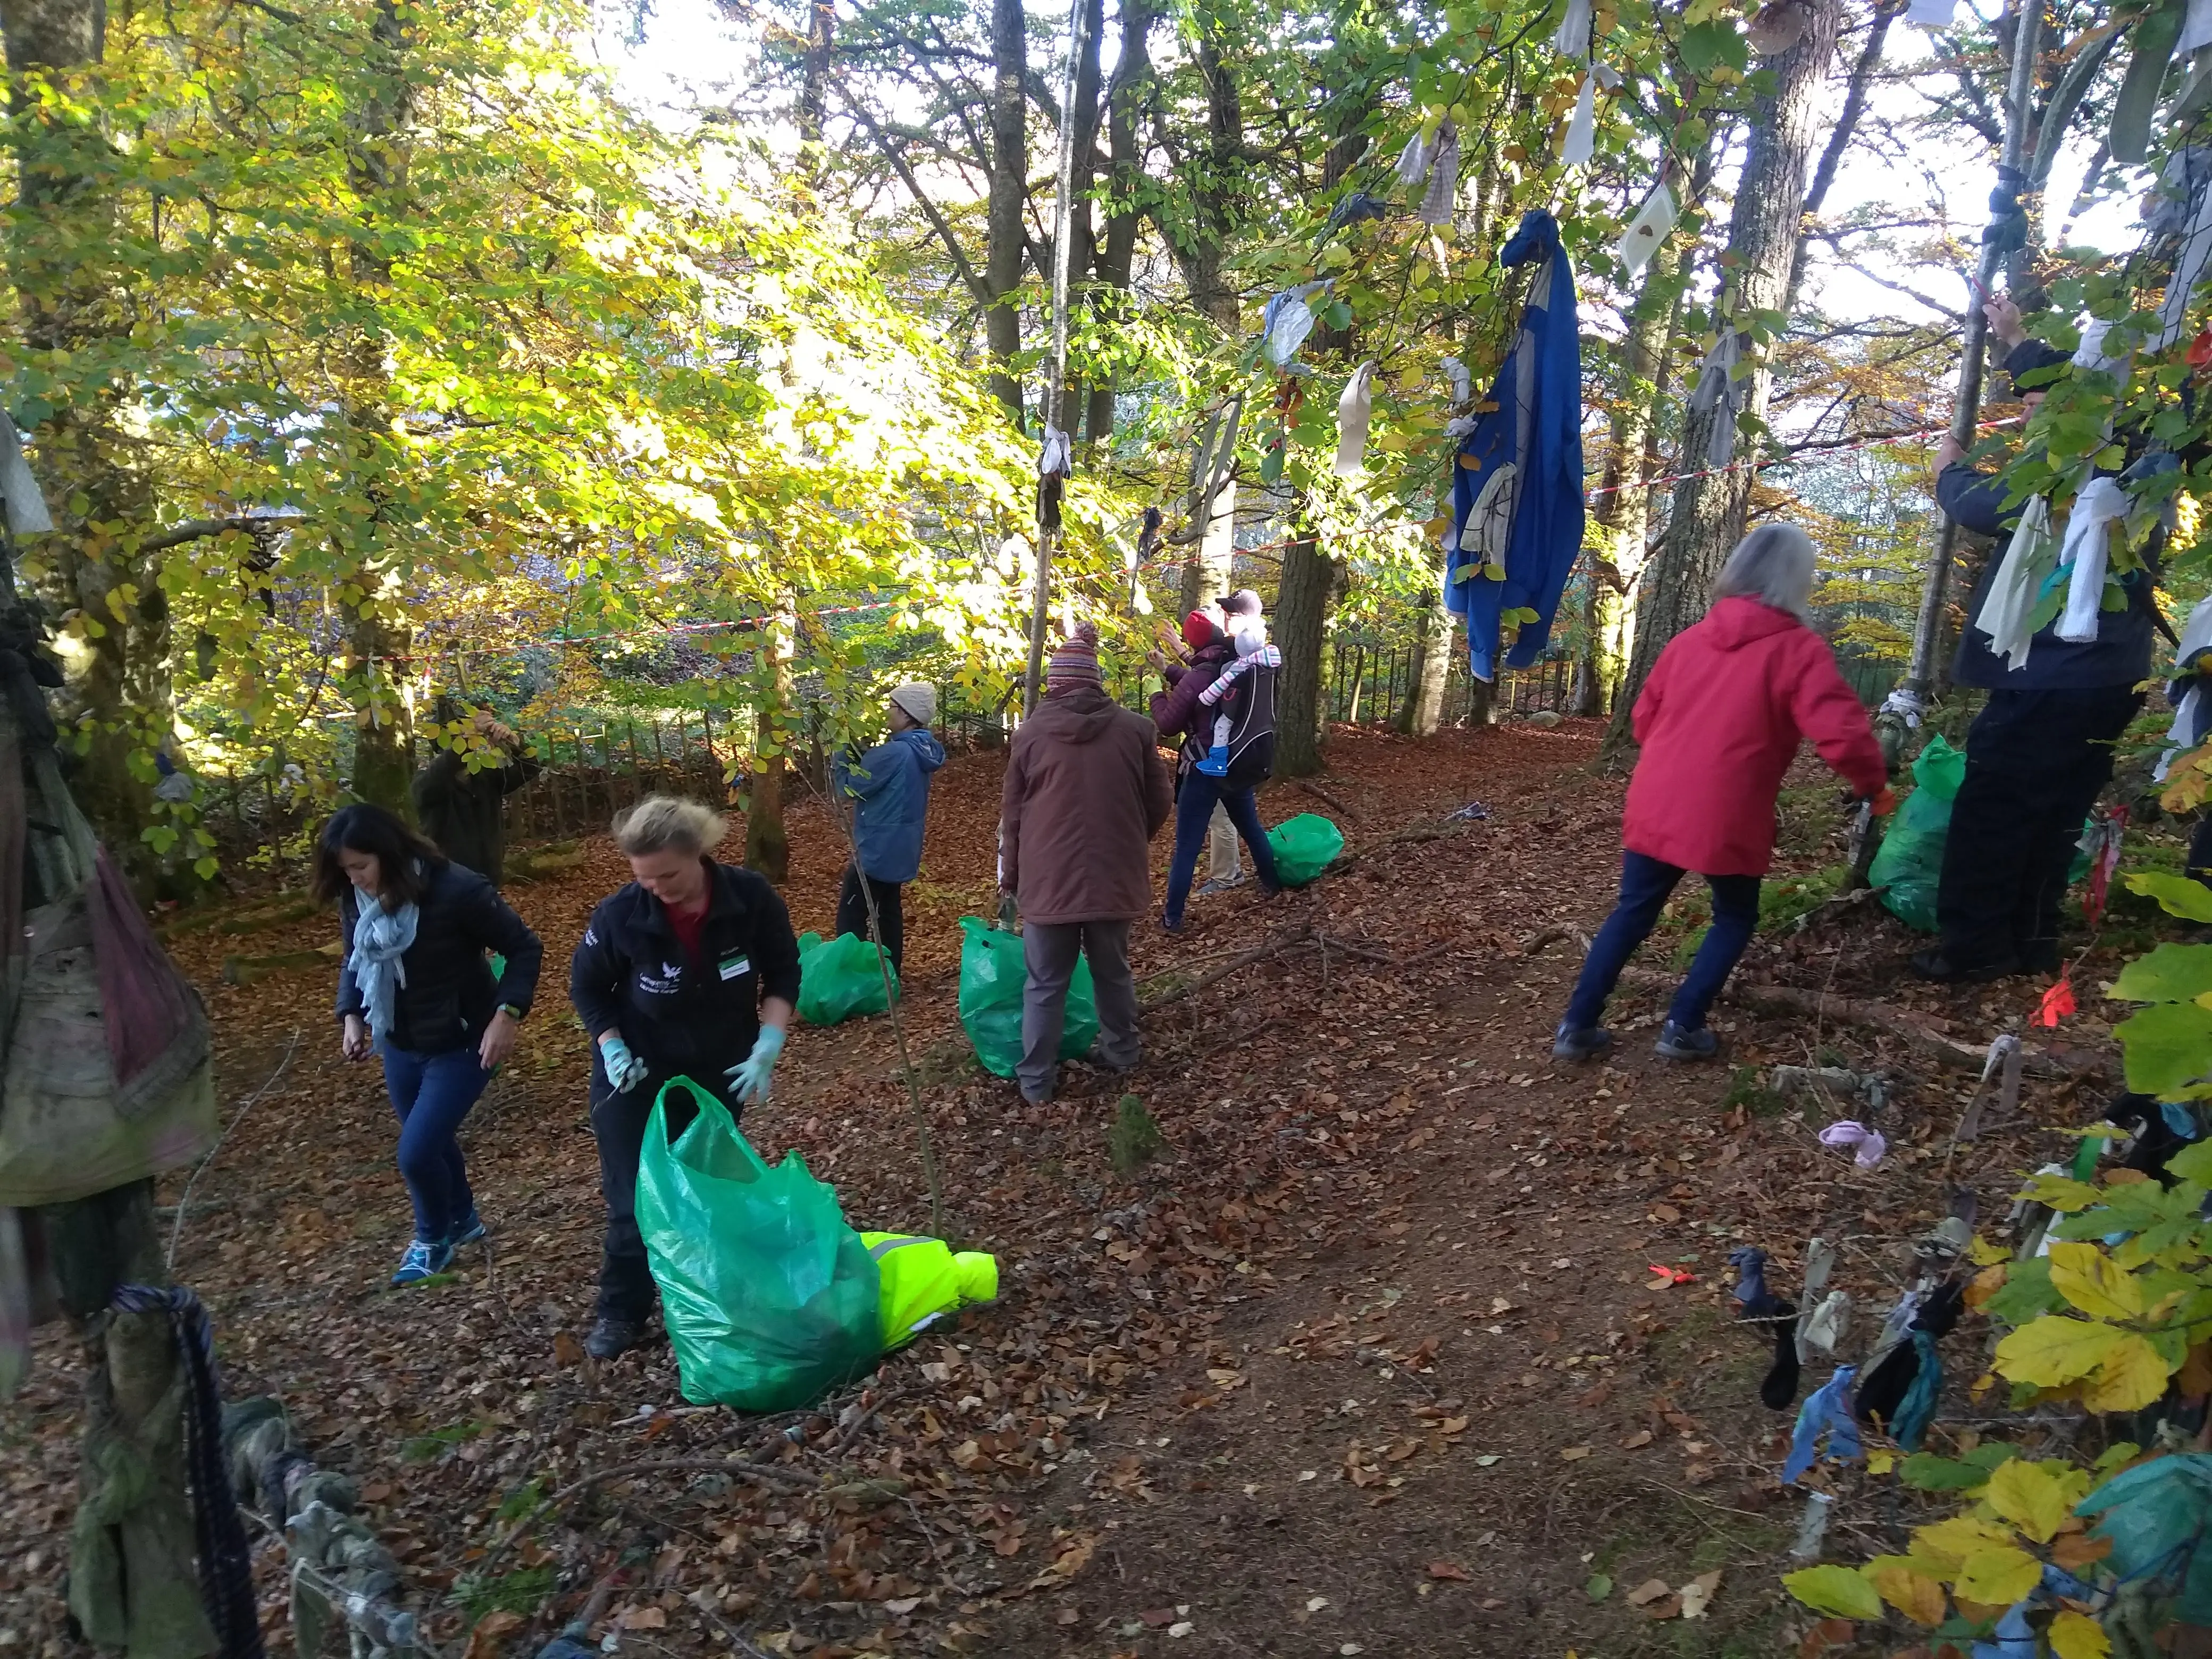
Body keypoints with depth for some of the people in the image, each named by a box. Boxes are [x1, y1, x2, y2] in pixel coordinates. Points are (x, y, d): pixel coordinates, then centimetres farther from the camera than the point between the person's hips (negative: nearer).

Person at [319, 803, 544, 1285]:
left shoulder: (456, 889, -26)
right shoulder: (357, 900, -9)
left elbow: (525, 948, -18)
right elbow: (353, 961, 11)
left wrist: (506, 1014, -27)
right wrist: (351, 1016, -4)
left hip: (461, 1044, -6)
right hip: (400, 1046, 6)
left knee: (416, 1152, -8)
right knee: (433, 1142, 19)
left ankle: (434, 1238, 22)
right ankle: (461, 1219, 46)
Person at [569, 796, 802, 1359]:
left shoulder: (751, 898, -23)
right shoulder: (619, 915, -24)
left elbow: (783, 975, -8)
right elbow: (587, 987, -5)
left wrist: (768, 1045, -17)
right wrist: (611, 1048, -17)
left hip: (720, 1072, 2)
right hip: (637, 1075, -1)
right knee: (636, 1198, -1)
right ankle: (621, 1312, 17)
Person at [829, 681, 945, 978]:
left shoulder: (894, 753, -26)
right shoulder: (921, 751, 5)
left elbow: (850, 787, -19)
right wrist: (856, 750, 2)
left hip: (878, 849, -9)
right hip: (901, 848, 9)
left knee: (850, 917, -1)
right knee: (889, 911, 17)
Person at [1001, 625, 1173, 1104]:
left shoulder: (1031, 733, -4)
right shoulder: (1133, 728, -1)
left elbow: (1012, 814, 2)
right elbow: (1160, 800, 5)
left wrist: (1011, 875, 16)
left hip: (1049, 880, -1)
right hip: (1114, 876, 2)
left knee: (1046, 985, 9)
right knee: (1113, 972, 21)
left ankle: (1036, 1082, 16)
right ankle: (1122, 1052, 37)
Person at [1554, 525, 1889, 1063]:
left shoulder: (1689, 639, 11)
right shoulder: (1799, 650, -6)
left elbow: (1645, 719, 18)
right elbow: (1842, 735, -14)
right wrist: (1874, 785, 3)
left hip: (1654, 807, 5)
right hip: (1725, 820, -4)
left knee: (1633, 912, 16)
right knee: (1736, 918, 18)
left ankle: (1577, 1027, 14)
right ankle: (1683, 1028, 12)